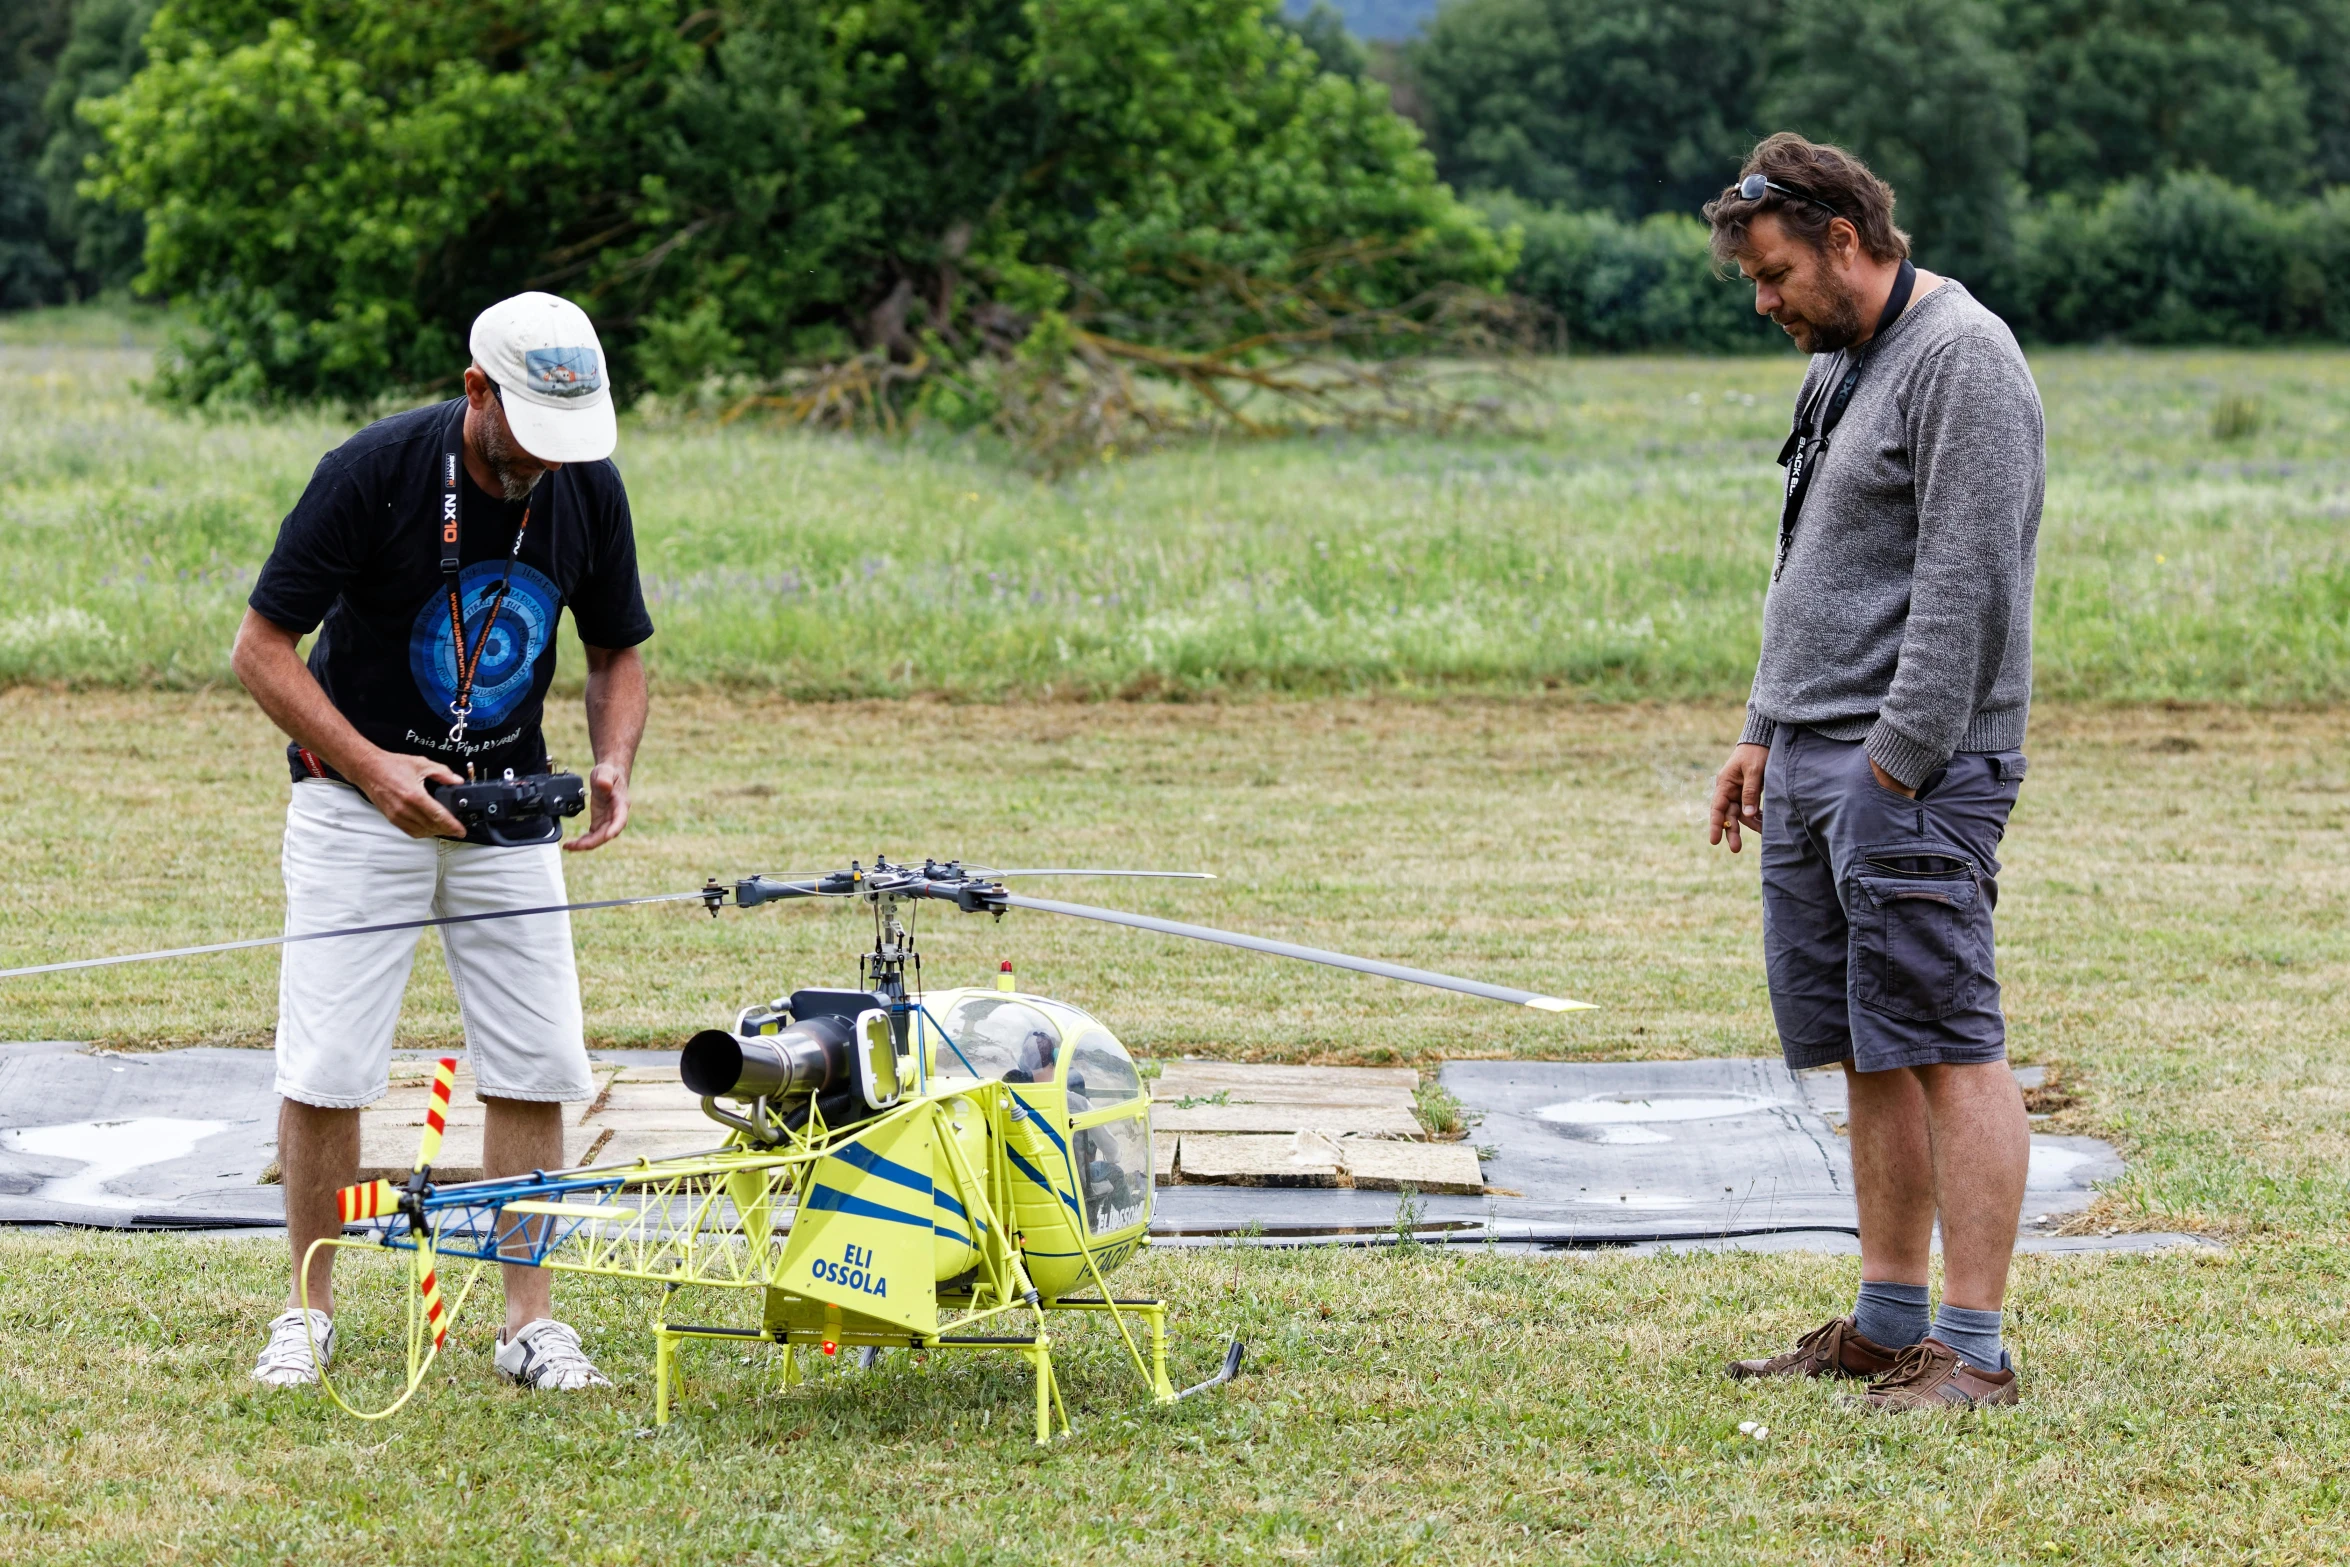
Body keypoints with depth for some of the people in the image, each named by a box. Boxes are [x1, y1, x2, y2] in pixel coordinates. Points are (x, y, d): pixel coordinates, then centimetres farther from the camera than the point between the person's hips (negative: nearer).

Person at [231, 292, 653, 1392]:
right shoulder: (373, 472, -19)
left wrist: (612, 764, -11)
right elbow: (262, 648, -14)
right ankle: (309, 1308, 11)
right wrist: (371, 766, -24)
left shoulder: (588, 489, -6)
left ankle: (530, 1321, 6)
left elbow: (617, 652, 9)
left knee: (533, 1068, -3)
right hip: (357, 800, -3)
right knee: (326, 1068, -5)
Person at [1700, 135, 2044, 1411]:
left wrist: (1895, 763, -20)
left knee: (1947, 1048, -8)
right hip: (1811, 764, 10)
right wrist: (1764, 730, 20)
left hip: (1913, 771, -9)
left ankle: (1973, 1352, -7)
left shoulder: (1963, 361, -12)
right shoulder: (1837, 362, 19)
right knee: (1862, 1054, 11)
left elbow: (1966, 585, -18)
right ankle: (1889, 1322, 18)